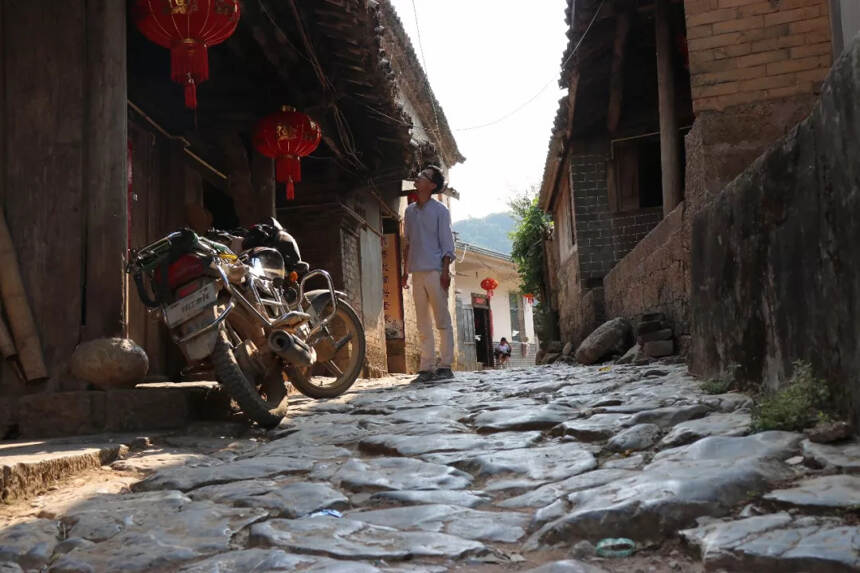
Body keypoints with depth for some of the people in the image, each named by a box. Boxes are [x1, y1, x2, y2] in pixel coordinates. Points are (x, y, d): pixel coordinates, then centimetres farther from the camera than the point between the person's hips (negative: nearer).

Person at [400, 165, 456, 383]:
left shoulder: (439, 210, 2)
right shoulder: (409, 211, 17)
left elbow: (446, 241, -4)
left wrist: (445, 271, -13)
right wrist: (405, 272, 14)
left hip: (434, 271, -5)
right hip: (417, 273, 5)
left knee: (442, 320, -4)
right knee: (423, 323, 4)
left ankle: (445, 366, -2)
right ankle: (426, 368, 5)